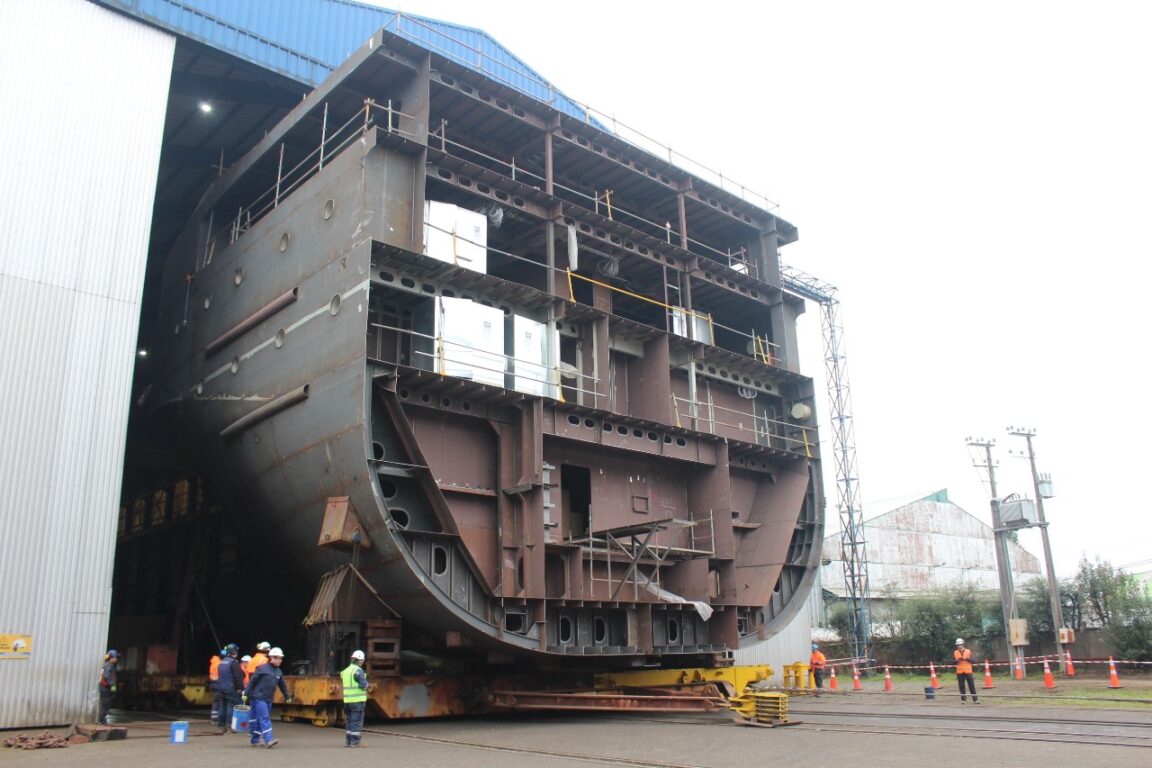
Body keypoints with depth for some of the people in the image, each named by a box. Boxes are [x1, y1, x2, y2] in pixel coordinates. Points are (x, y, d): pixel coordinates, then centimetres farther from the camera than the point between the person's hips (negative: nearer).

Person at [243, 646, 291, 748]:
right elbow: (252, 681, -7)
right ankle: (268, 740, -20)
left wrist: (287, 696, 26)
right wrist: (246, 694, -10)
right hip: (259, 698, -6)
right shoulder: (262, 669, -8)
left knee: (260, 720, 12)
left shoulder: (278, 672, 10)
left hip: (268, 700, 6)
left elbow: (282, 685, 20)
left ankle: (255, 740, 23)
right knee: (264, 719, -14)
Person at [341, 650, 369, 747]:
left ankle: (348, 741, 16)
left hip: (347, 699, 8)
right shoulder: (358, 670, -13)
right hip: (358, 700, -8)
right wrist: (366, 682, 4)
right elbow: (364, 685, -18)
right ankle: (355, 742, -3)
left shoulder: (346, 671, 12)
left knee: (349, 721, 13)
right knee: (357, 721, -3)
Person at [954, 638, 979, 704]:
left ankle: (975, 699, 4)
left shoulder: (968, 651, 4)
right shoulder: (955, 652, 6)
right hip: (959, 672, 1)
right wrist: (957, 660, -14)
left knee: (971, 685, -1)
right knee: (961, 686, 2)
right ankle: (963, 699, 9)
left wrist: (967, 659, -18)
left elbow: (972, 660, -1)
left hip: (968, 671, -1)